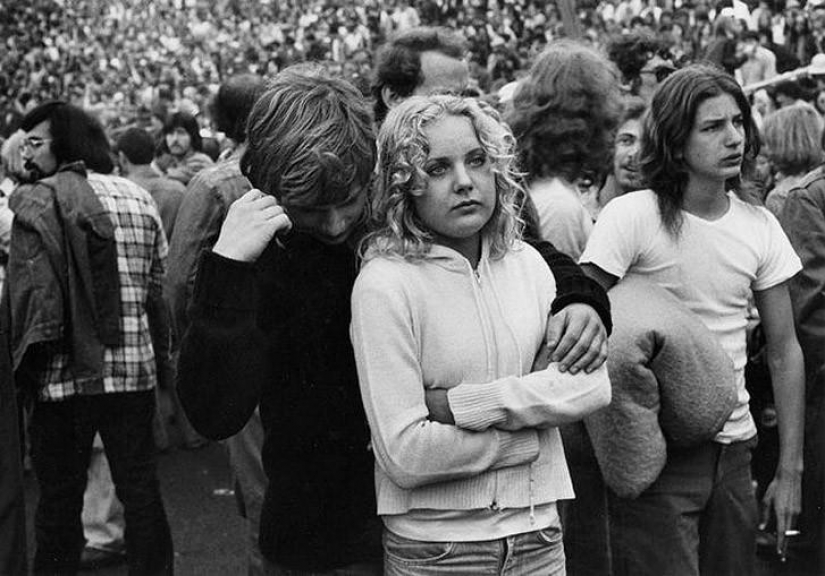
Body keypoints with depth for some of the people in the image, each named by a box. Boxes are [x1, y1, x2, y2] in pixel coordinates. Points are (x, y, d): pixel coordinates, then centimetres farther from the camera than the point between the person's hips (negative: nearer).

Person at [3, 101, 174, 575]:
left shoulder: (39, 200, -7)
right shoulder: (140, 198, 6)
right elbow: (161, 284, 7)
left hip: (67, 372, -4)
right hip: (135, 370, 4)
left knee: (60, 499, 8)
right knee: (141, 490, 14)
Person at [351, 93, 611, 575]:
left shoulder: (526, 262, 2)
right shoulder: (384, 284, -15)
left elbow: (592, 384, -8)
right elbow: (404, 454, -20)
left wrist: (467, 405, -18)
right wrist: (531, 432, -13)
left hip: (540, 534, 5)